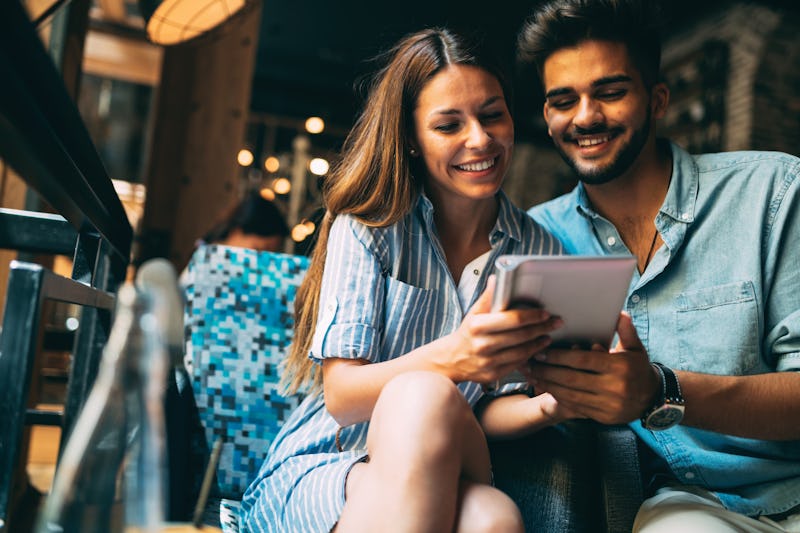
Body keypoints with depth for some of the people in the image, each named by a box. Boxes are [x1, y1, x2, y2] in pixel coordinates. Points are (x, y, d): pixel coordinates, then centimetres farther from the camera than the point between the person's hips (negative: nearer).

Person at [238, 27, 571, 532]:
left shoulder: (540, 253, 3)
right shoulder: (366, 226, -4)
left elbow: (486, 409, 2)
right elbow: (340, 398, -13)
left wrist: (549, 405, -22)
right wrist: (448, 358, -32)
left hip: (438, 480, 1)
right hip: (315, 473, 0)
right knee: (424, 397, -33)